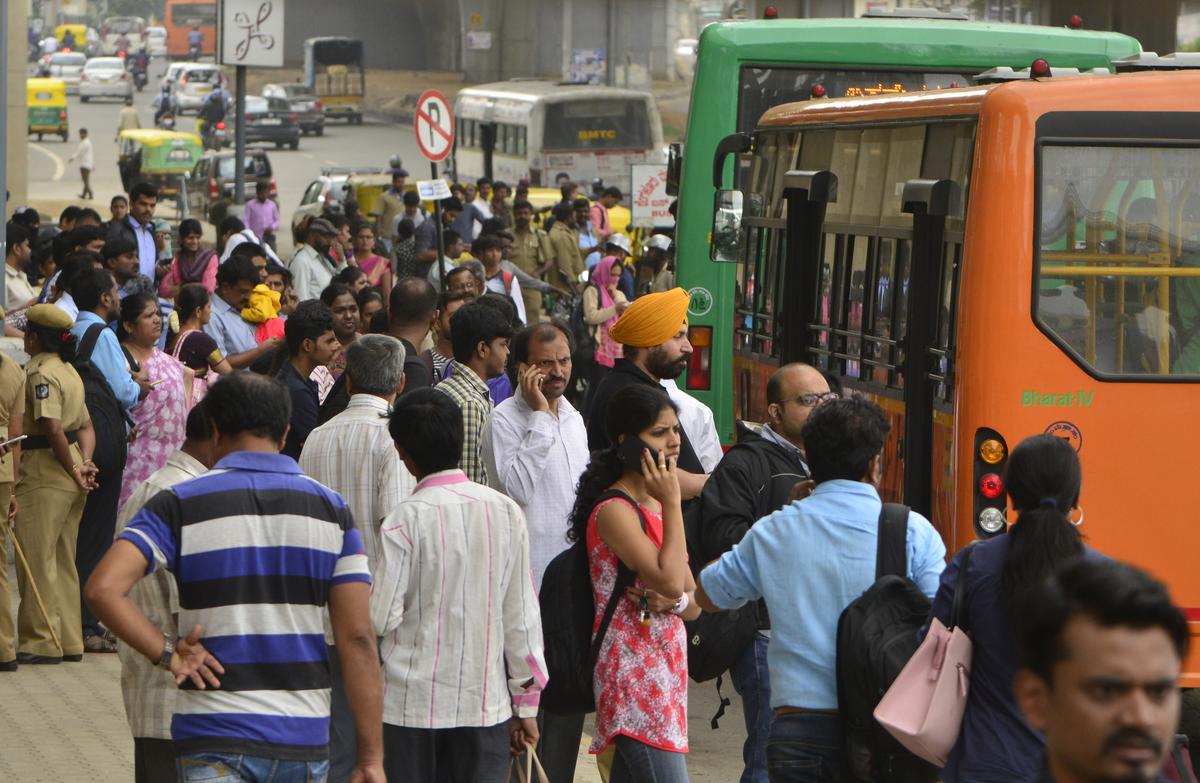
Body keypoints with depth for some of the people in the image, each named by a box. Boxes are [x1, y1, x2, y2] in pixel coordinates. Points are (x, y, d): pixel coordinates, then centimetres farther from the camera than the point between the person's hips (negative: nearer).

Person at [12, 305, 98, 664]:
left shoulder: (39, 373, -14)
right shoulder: (68, 371, 15)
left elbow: (51, 427, -23)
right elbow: (85, 426, 15)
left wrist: (73, 470, -14)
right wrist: (84, 462, 2)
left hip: (43, 472, -9)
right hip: (69, 477, 9)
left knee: (36, 558, -3)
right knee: (63, 559, 13)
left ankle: (40, 641, -2)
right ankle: (68, 641, 16)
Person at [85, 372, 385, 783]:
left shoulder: (181, 505, -2)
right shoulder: (330, 508, 3)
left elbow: (103, 588, -18)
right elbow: (357, 638, -2)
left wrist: (167, 652, -6)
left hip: (214, 739, -2)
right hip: (306, 738, 2)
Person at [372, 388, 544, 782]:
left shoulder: (405, 519, -11)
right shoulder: (505, 511, -1)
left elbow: (382, 616, -12)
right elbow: (522, 615, 3)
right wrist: (526, 704, 11)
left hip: (412, 703, -3)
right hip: (486, 703, 3)